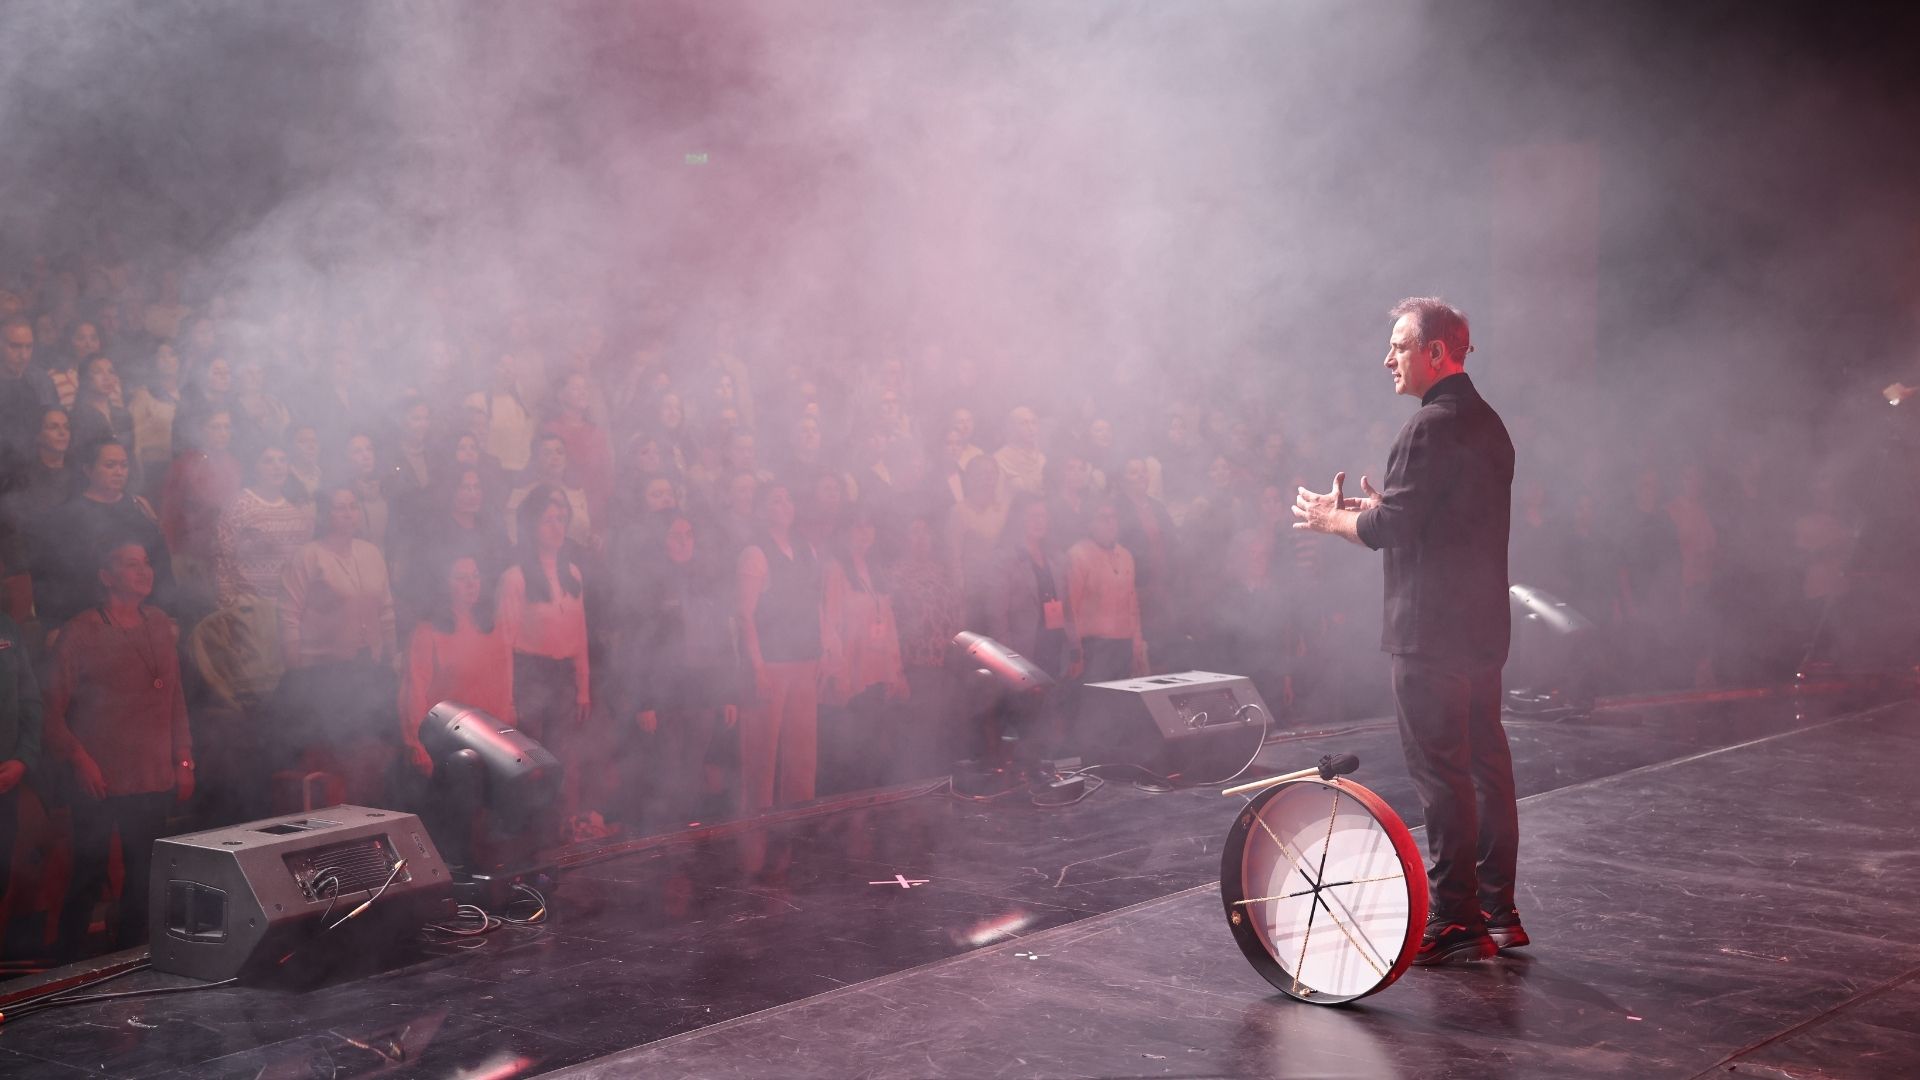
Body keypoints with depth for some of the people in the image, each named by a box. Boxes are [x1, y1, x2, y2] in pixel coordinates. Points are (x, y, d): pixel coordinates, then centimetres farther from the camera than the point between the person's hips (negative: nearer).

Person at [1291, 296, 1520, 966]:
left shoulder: (1431, 427, -15)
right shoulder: (1488, 423, 15)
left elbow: (1390, 527, -18)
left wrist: (1331, 518, 0)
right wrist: (1369, 505, 19)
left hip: (1431, 634, -10)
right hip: (1483, 627, 10)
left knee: (1440, 772, -5)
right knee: (1486, 764, 12)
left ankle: (1454, 923, -2)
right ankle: (1498, 914, 20)